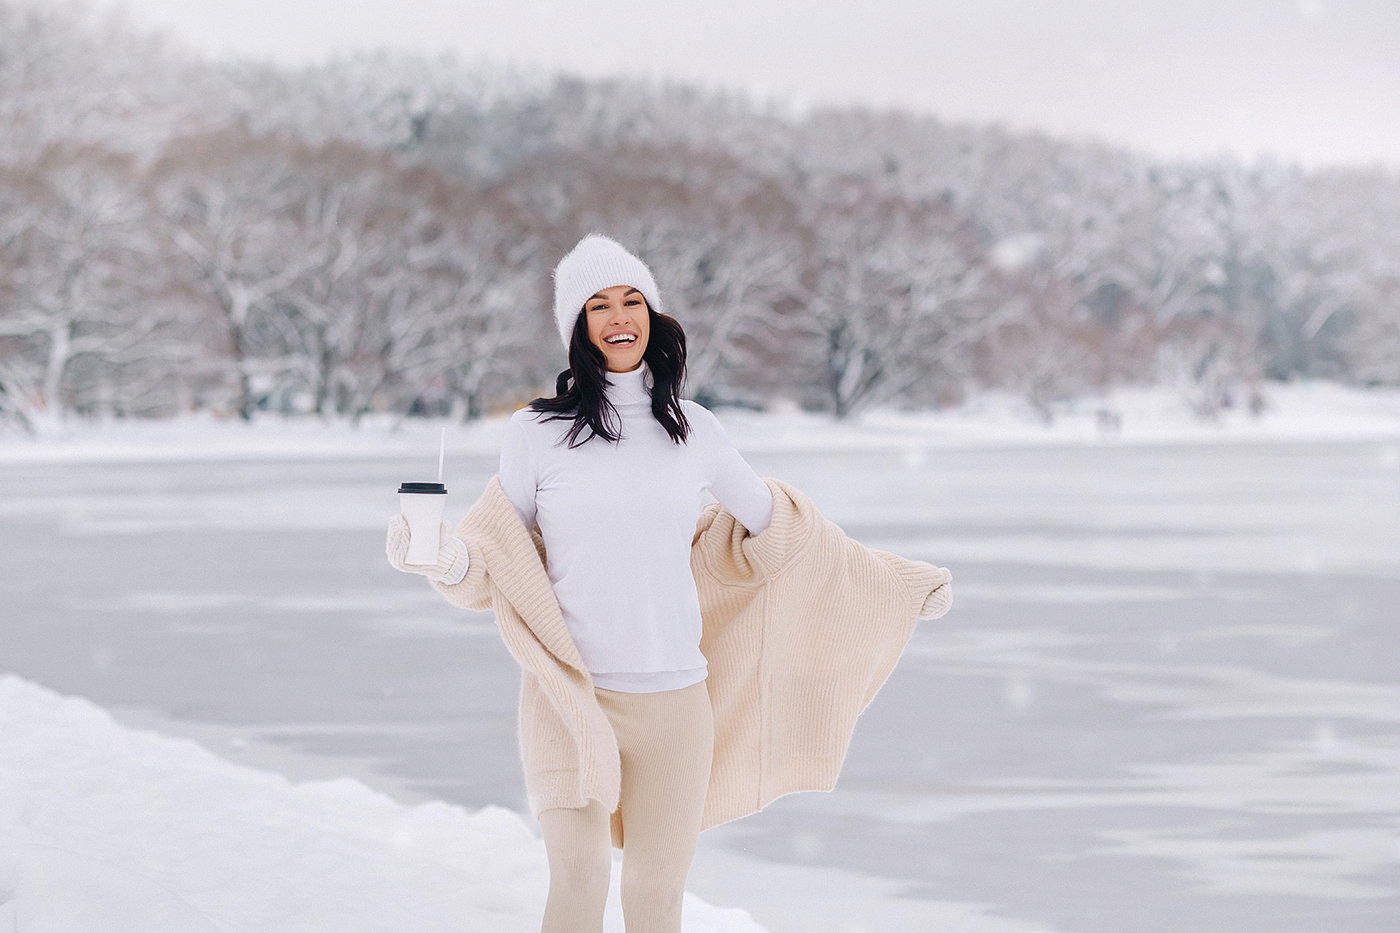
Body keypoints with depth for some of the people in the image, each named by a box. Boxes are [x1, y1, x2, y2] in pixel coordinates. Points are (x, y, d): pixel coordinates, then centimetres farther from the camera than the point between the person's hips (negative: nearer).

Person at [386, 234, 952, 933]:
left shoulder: (694, 430, 8)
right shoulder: (536, 431, 1)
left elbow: (771, 522, 21)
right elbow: (498, 563, 4)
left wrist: (895, 583, 27)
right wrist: (447, 559, -20)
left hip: (676, 702, 2)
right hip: (569, 698, -2)